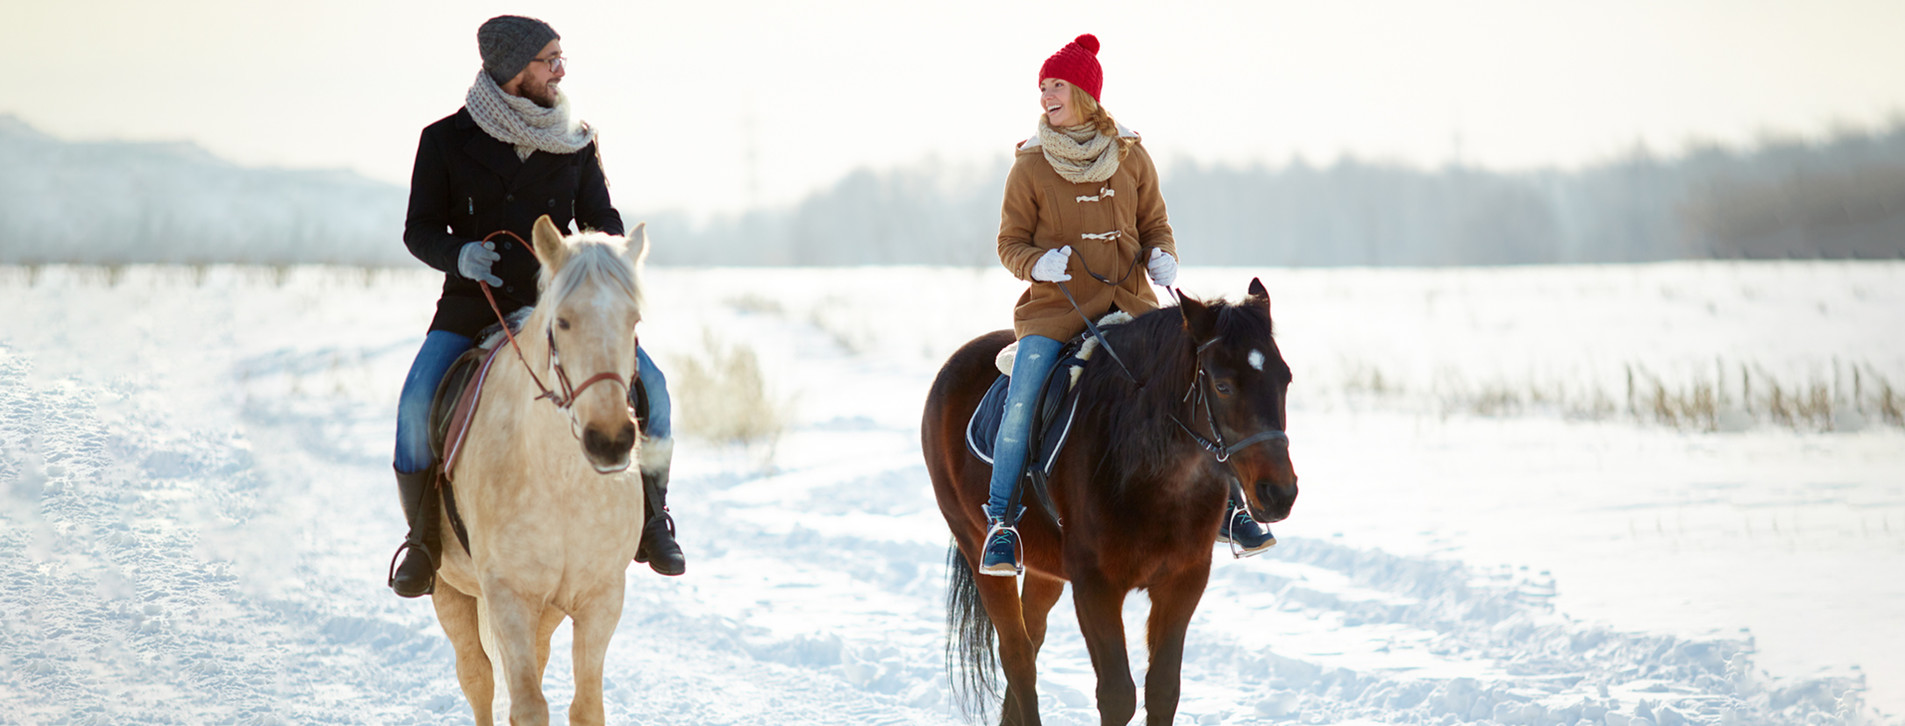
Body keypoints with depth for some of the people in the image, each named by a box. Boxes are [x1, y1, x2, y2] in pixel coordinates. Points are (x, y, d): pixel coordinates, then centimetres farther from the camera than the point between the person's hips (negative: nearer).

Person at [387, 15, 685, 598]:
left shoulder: (576, 142, 7)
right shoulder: (446, 140, 0)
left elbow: (601, 218, 9)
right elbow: (420, 230, 1)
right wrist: (460, 255, -21)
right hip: (472, 307, -2)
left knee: (647, 385, -19)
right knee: (418, 403, -27)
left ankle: (650, 518, 2)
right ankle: (424, 537, -6)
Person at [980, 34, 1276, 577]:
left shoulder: (1131, 158, 4)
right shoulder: (1029, 167, -1)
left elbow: (1154, 223, 15)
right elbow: (1011, 242, 3)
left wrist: (1163, 256, -7)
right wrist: (1038, 263, -18)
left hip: (1128, 301, 2)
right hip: (1055, 307, -2)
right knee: (1021, 401, -22)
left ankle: (1224, 506, 3)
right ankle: (1001, 523, -11)